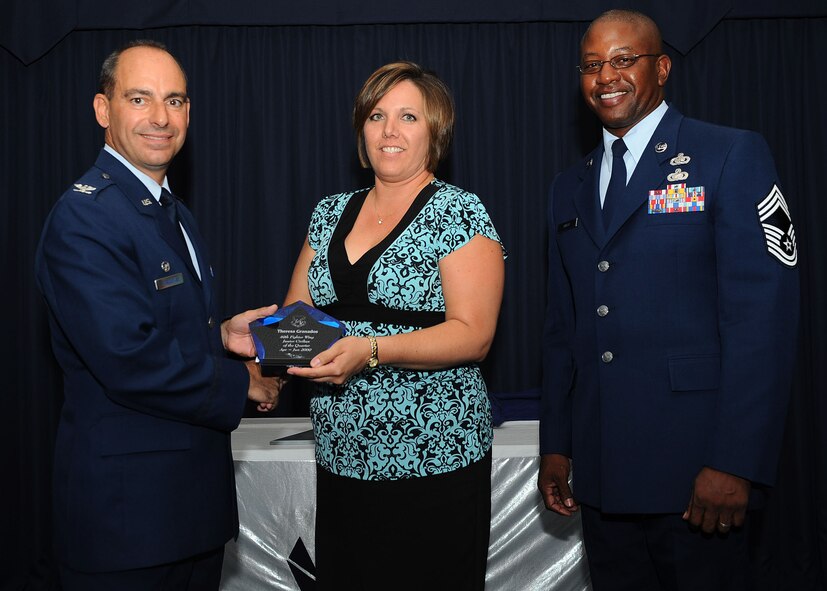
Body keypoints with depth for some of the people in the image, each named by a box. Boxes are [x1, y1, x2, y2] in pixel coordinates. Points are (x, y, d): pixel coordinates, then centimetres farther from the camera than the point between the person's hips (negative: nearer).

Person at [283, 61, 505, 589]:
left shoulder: (458, 213, -7)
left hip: (433, 461, -5)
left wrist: (371, 351, -25)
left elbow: (473, 335, -14)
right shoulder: (330, 213, 11)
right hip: (341, 459, 5)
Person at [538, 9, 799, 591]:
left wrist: (736, 462, -17)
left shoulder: (732, 157, -4)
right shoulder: (569, 188, 13)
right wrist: (556, 445, 10)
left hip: (692, 464, -5)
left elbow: (763, 314, -12)